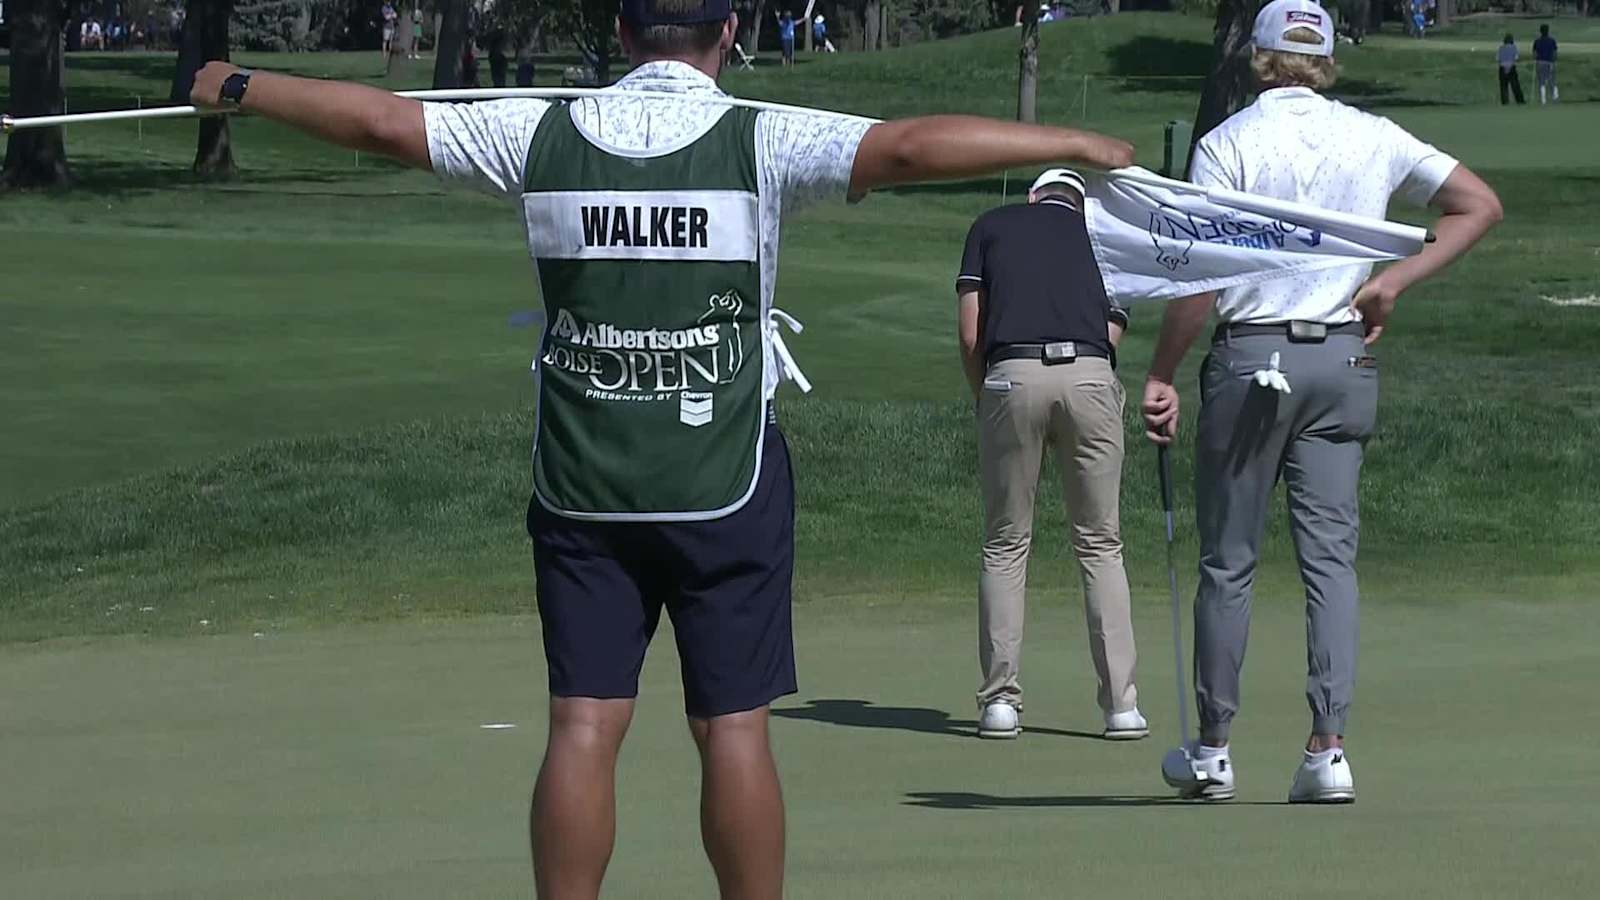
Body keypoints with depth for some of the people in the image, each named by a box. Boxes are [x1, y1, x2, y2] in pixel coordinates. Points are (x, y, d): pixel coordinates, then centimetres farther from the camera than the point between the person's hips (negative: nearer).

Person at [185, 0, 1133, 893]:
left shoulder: (543, 135, 0)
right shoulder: (761, 143, -8)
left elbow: (381, 120, 5)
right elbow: (908, 149, -17)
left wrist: (240, 87, 18)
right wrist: (1072, 146, -10)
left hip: (581, 486, 2)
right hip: (725, 486, -2)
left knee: (583, 726, 3)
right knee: (734, 727, 2)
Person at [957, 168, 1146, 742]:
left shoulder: (992, 226, 21)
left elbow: (970, 335, 11)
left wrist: (985, 398, 22)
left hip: (1013, 374, -1)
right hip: (1090, 377, 1)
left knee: (1005, 545, 10)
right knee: (1100, 545, 10)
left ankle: (1000, 700, 7)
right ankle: (1120, 702, 5)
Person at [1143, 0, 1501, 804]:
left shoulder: (1228, 143, -6)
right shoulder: (1373, 138, 6)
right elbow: (1480, 204, 9)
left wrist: (1160, 375, -7)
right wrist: (1393, 281, 6)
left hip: (1251, 359, -3)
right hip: (1344, 358, 3)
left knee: (1227, 560, 6)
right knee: (1331, 556, 2)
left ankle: (1211, 751, 13)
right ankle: (1327, 750, -8)